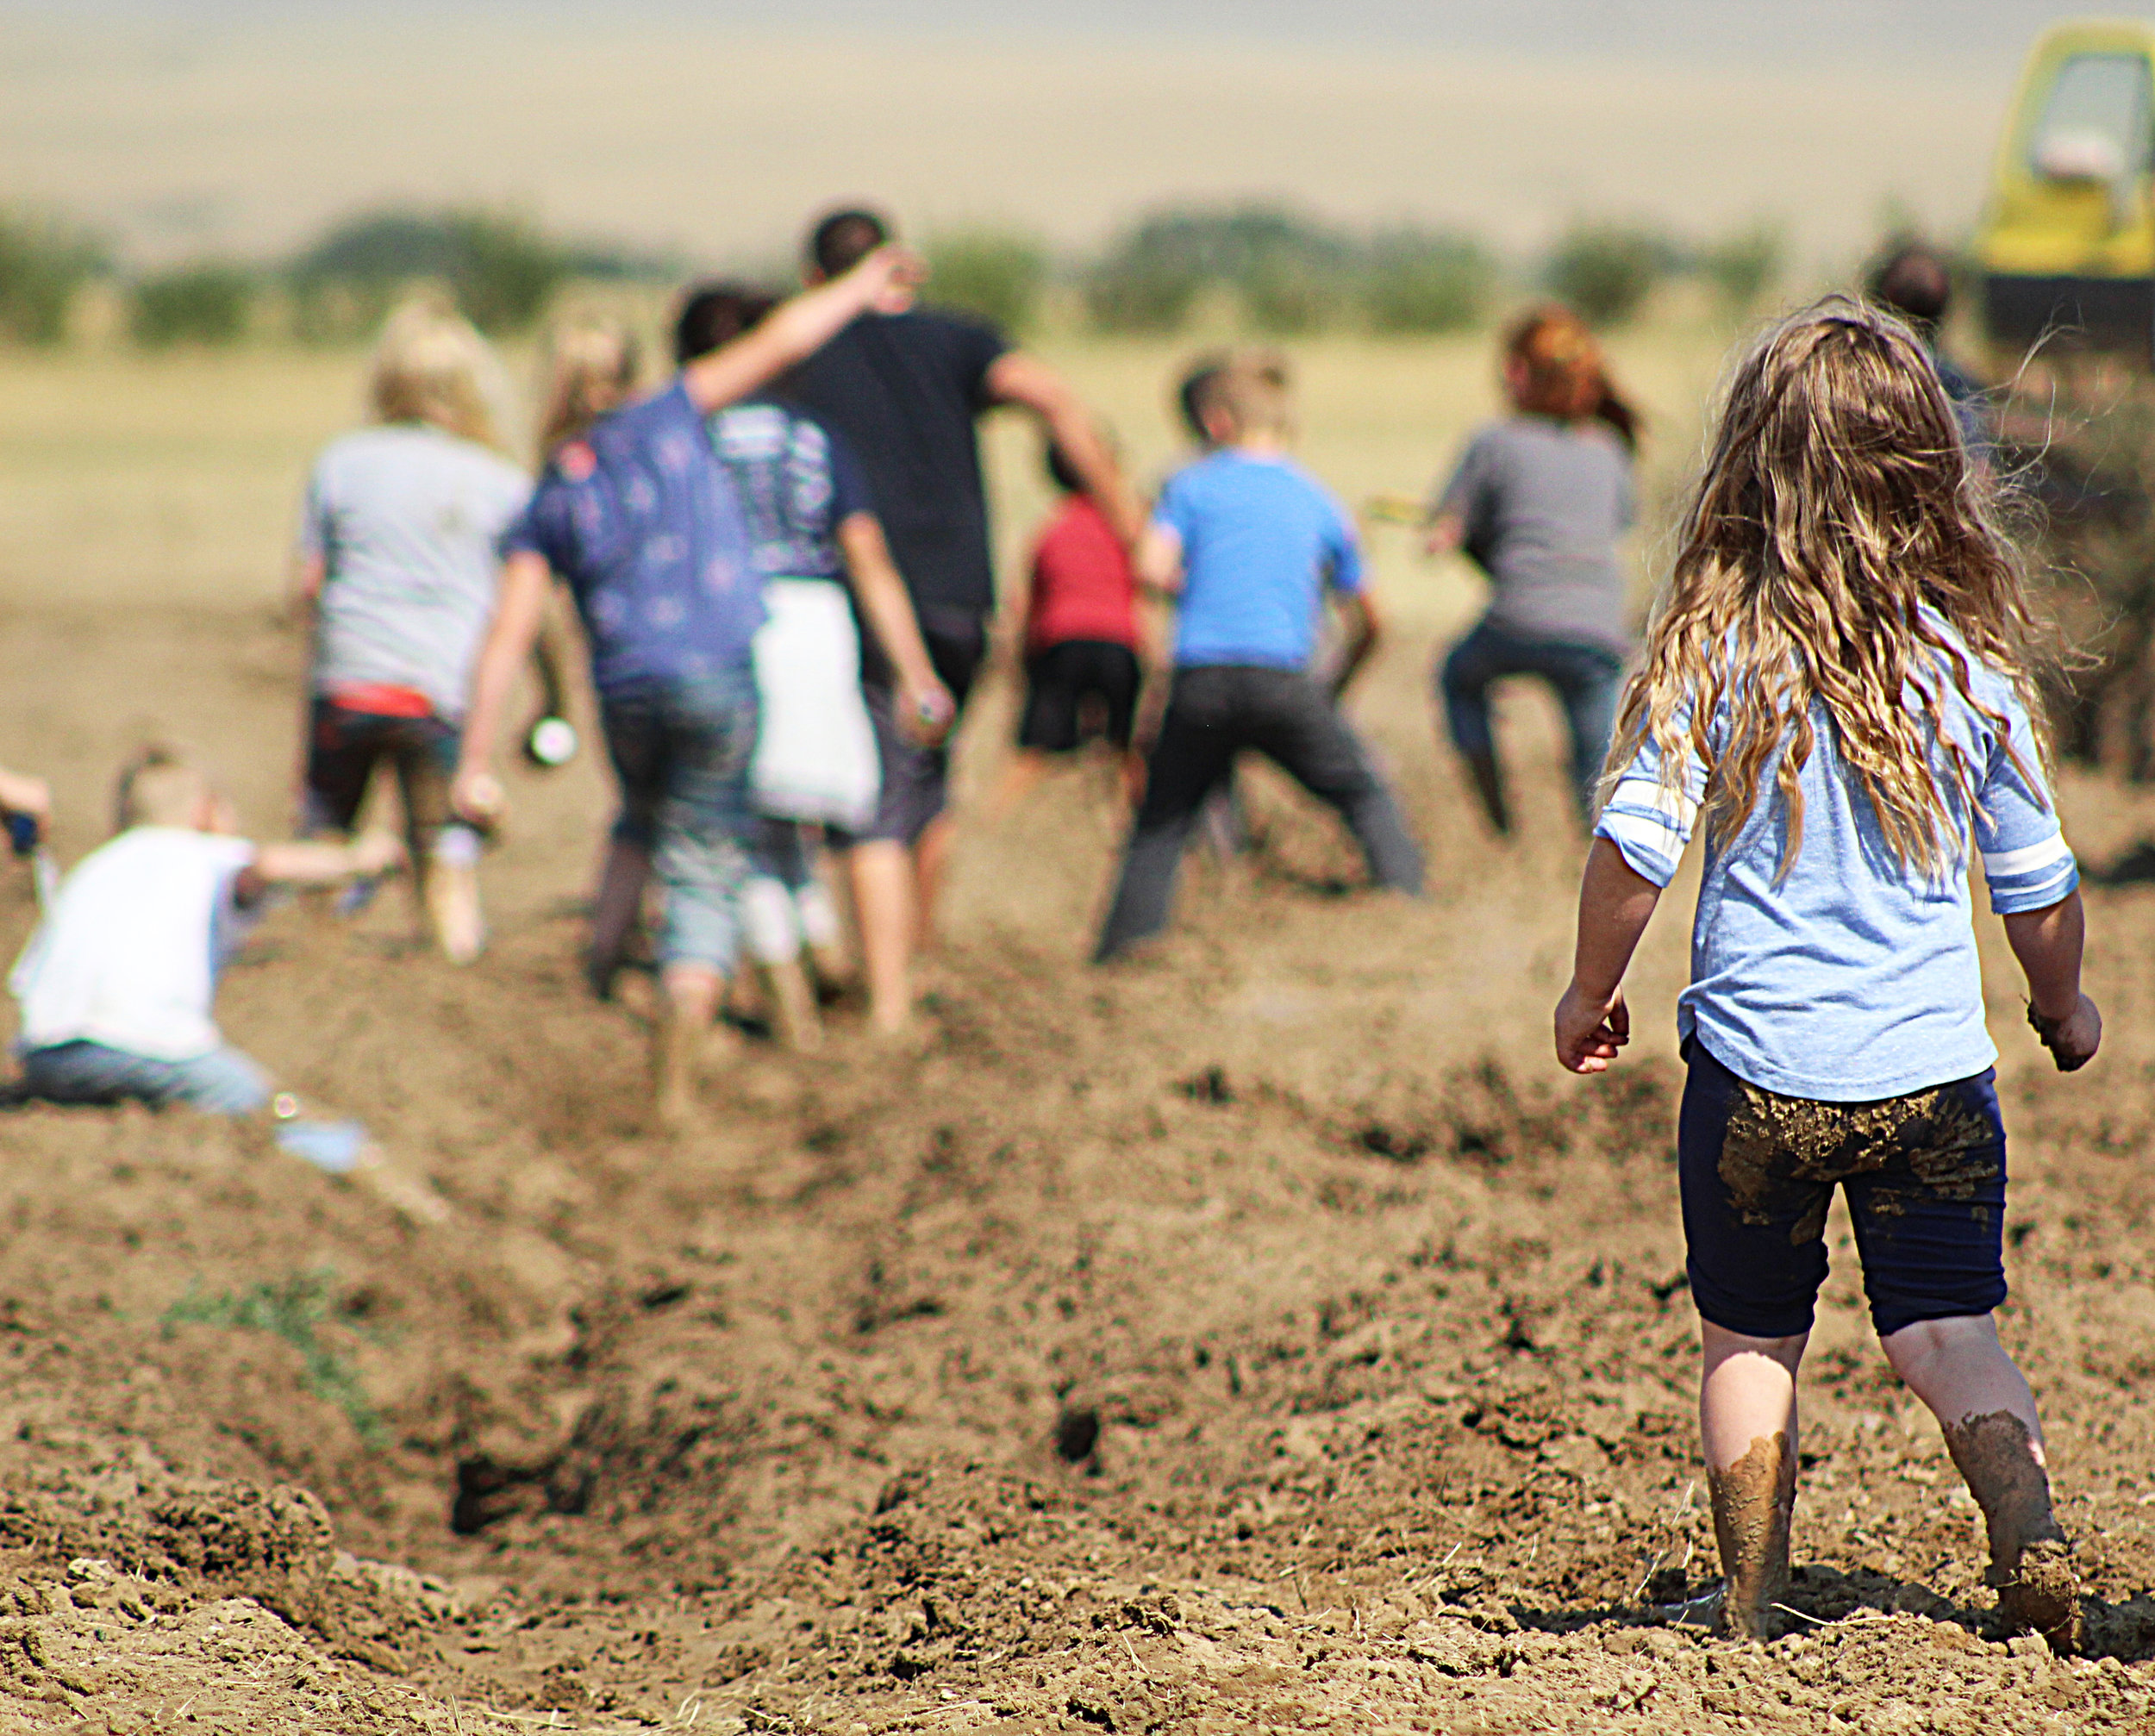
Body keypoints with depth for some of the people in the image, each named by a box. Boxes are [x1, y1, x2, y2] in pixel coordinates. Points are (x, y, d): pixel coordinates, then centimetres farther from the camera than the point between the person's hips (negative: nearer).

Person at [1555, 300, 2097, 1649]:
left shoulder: (1717, 651, -8)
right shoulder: (1971, 662, -2)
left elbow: (1633, 848, -10)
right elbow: (2040, 886, 5)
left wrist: (1591, 993, 8)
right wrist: (2066, 1008, 24)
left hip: (1757, 1063, -1)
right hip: (1933, 1068, 1)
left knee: (1750, 1339, 14)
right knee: (1947, 1330, 4)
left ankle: (1755, 1607, 16)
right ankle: (2028, 1528, -20)